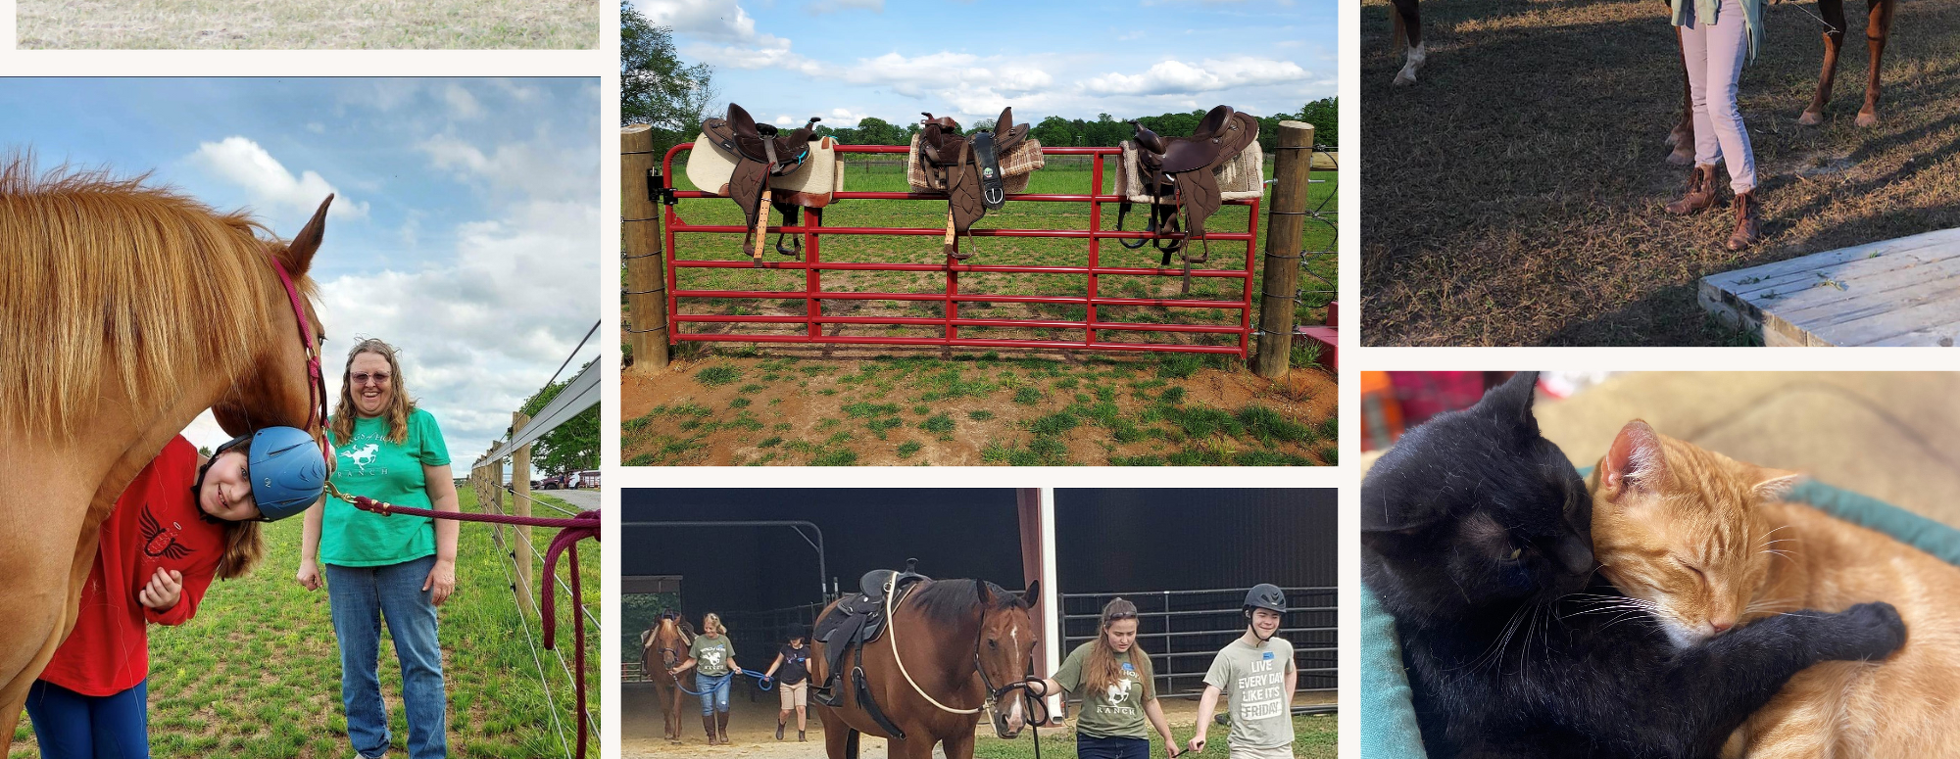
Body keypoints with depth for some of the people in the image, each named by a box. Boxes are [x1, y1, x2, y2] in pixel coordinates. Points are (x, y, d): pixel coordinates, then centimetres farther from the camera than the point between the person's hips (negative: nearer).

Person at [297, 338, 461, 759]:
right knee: (355, 663, 10)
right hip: (345, 563, 3)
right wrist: (308, 558, 9)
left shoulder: (419, 423, 0)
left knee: (420, 661, 0)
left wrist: (446, 561, -7)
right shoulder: (331, 431, 9)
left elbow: (444, 496, -1)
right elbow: (317, 498, 15)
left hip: (408, 560, -3)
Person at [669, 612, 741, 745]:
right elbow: (692, 660, 8)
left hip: (722, 677, 0)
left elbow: (729, 659, 10)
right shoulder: (699, 640, 2)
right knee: (707, 708, 0)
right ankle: (711, 736, 14)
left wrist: (734, 667, -10)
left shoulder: (724, 640, 3)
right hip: (704, 678, 0)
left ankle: (722, 731, 6)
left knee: (722, 704, -17)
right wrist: (678, 669, -2)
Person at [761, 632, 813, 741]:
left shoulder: (805, 650, -3)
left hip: (800, 683, 0)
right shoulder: (786, 648, -1)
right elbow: (778, 662, 11)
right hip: (786, 683, 0)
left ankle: (801, 735, -5)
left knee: (801, 708, -14)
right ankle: (781, 725, 35)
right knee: (786, 711, 0)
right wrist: (768, 674, 4)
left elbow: (809, 668, -5)